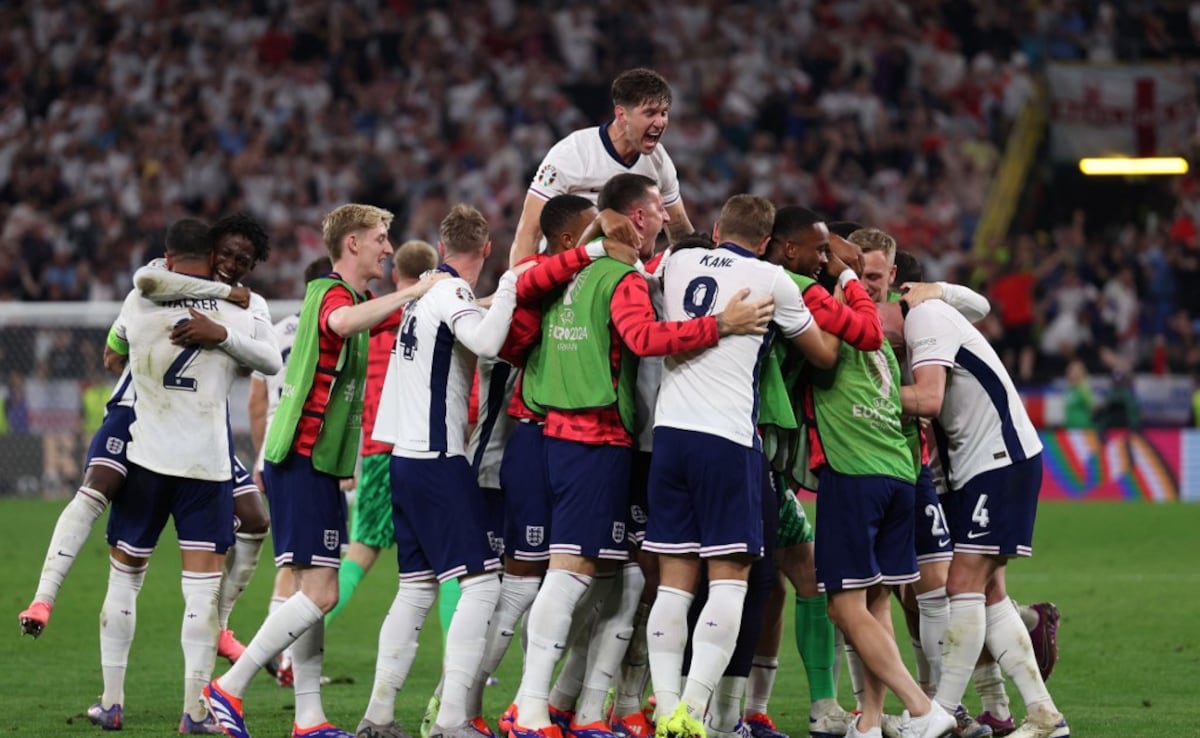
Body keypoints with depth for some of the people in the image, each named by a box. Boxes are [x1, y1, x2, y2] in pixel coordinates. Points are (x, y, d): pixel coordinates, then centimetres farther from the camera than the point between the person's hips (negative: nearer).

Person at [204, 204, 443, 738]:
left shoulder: (351, 298, 19)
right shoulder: (332, 294, -13)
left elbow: (389, 320, 37)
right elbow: (342, 322, -38)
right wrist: (412, 292, -35)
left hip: (317, 465, 10)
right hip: (303, 461, -10)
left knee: (314, 590, 8)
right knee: (319, 592, -13)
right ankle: (229, 689, -10)